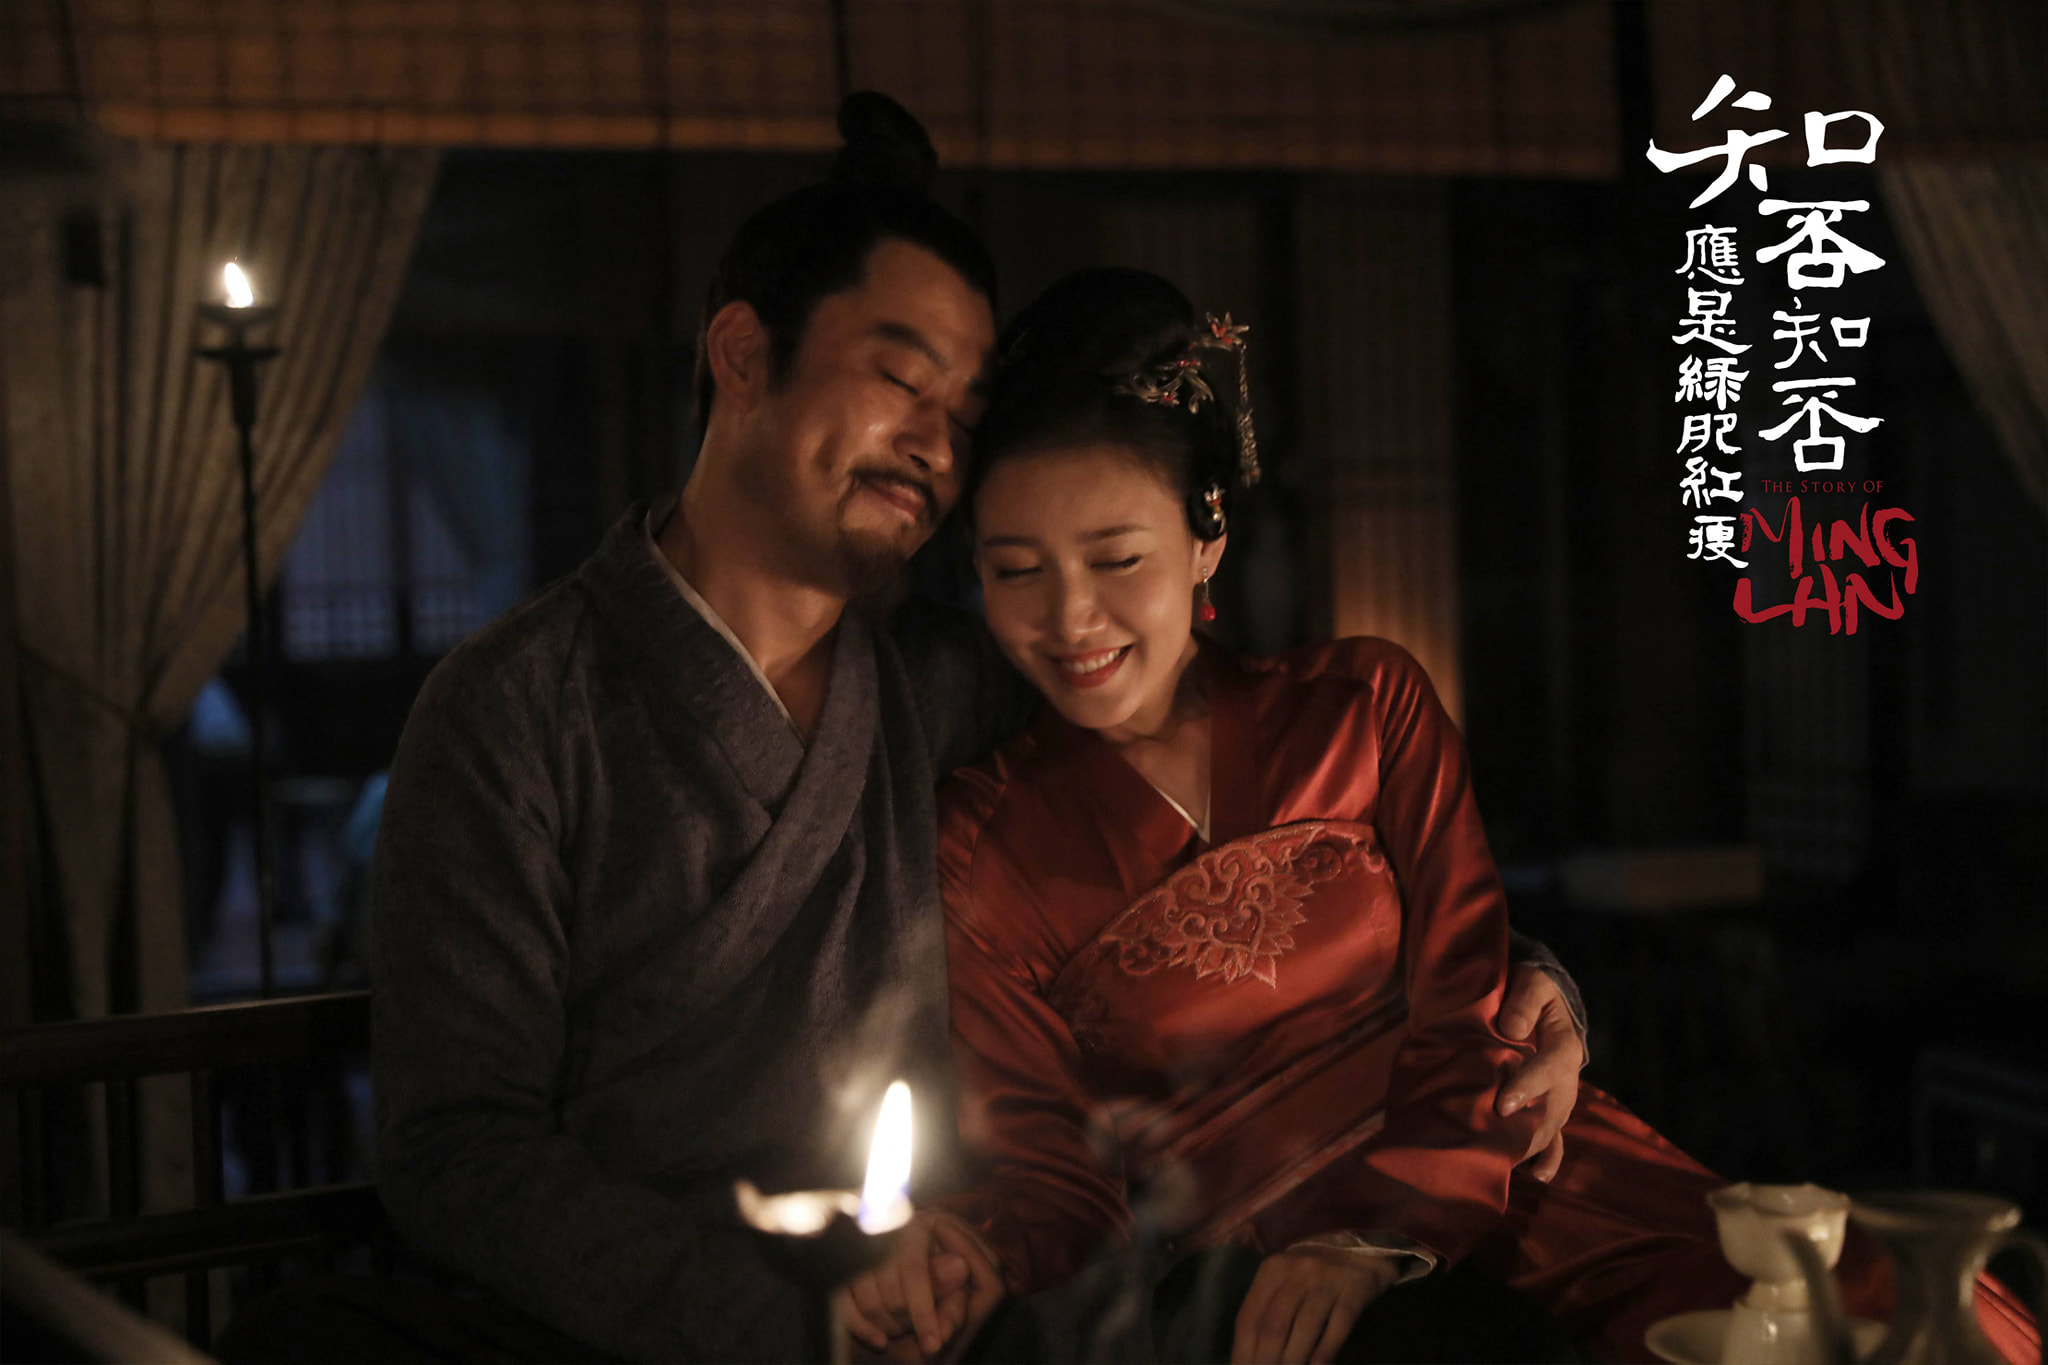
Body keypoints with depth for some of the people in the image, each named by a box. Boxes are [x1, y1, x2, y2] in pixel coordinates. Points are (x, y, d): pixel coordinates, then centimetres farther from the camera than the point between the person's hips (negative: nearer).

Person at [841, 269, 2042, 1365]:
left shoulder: (1367, 705, 9)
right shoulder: (981, 842, 6)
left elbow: (1475, 1012, 3)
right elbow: (1047, 1160, 4)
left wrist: (1378, 1239, -13)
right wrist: (965, 1255, -19)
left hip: (1490, 1177, 2)